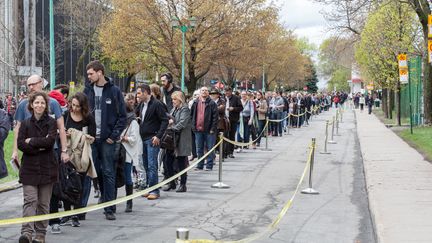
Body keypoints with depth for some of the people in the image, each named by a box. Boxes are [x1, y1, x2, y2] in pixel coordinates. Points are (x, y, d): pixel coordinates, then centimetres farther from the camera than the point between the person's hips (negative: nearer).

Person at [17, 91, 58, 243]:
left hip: (47, 168, 0)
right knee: (30, 200, -11)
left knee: (44, 203, 4)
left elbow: (50, 141, -12)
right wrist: (40, 146, -13)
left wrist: (31, 141, -7)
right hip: (29, 168, 0)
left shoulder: (51, 122, 4)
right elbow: (20, 144, -4)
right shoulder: (25, 123, 8)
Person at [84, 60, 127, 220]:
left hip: (107, 139, -4)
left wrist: (114, 136, -9)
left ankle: (109, 209, -1)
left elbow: (122, 116, -2)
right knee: (94, 171, 7)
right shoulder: (88, 90, 8)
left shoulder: (114, 91, -2)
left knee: (108, 173, -3)